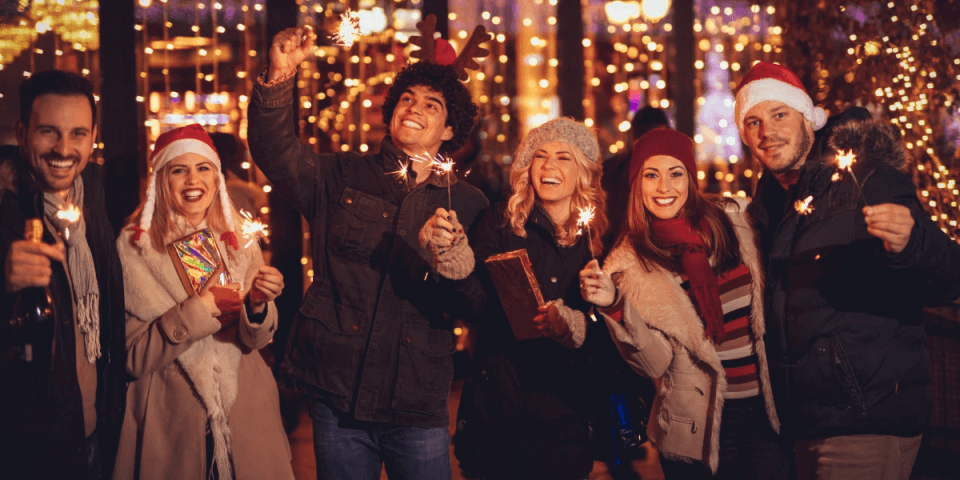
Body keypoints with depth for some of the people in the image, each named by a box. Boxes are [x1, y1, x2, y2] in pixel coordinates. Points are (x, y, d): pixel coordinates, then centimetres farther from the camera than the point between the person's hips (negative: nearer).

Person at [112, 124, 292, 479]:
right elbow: (133, 357, -13)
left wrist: (258, 306, -18)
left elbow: (254, 340, 2)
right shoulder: (134, 247, -9)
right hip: (173, 419, -3)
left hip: (243, 409, 3)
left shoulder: (239, 242, 2)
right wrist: (200, 309, -21)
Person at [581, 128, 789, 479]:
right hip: (700, 429, -3)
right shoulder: (630, 263, -5)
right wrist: (614, 307, -23)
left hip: (765, 414, 3)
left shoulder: (730, 223, 3)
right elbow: (656, 363, -12)